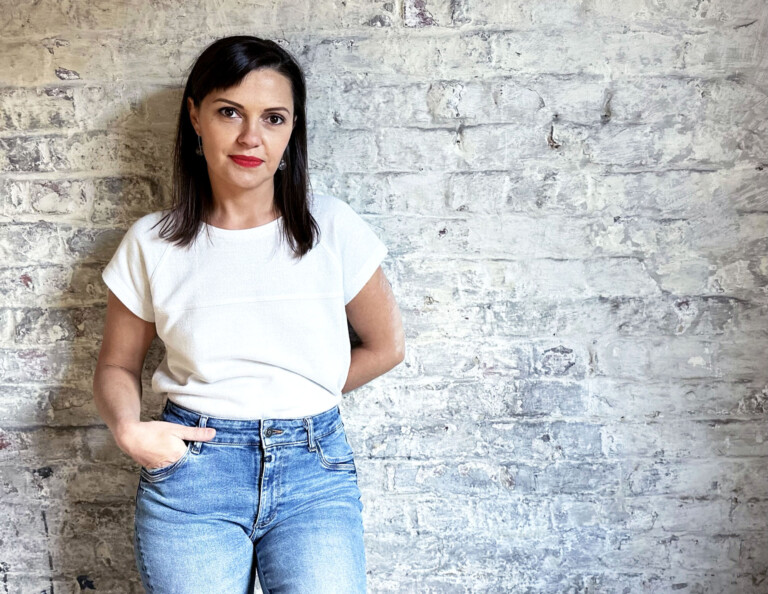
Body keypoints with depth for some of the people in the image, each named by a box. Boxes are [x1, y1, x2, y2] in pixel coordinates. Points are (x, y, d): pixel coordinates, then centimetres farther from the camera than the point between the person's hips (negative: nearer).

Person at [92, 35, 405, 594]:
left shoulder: (332, 227, -3)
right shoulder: (151, 243, -1)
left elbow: (385, 346, 7)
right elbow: (118, 365, 9)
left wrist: (297, 398, 4)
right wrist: (128, 429, -11)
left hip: (315, 470, 0)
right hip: (190, 468, 1)